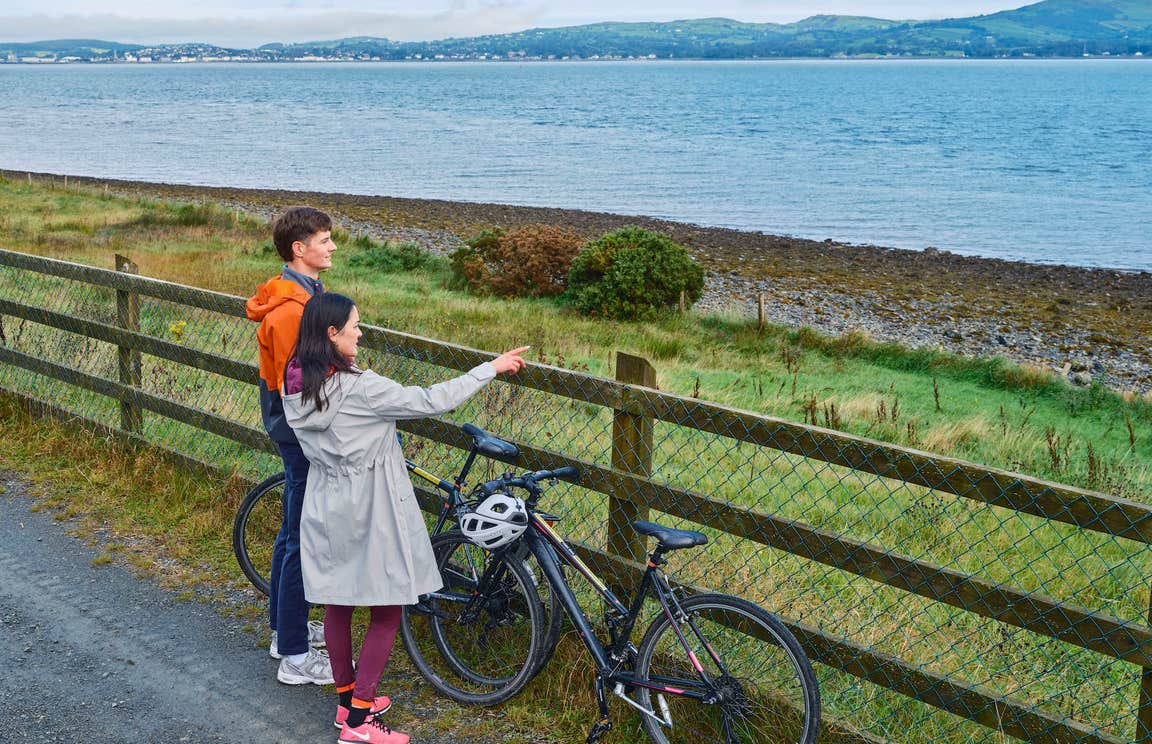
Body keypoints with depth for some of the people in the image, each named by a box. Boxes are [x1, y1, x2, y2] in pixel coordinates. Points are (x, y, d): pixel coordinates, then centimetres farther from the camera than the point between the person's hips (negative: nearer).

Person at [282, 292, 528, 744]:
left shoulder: (296, 386, -2)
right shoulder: (358, 388, -24)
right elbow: (431, 402, -21)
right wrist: (492, 368, -15)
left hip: (326, 508, 8)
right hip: (367, 512, -8)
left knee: (337, 605, 18)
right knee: (387, 611, 4)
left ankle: (347, 699, 31)